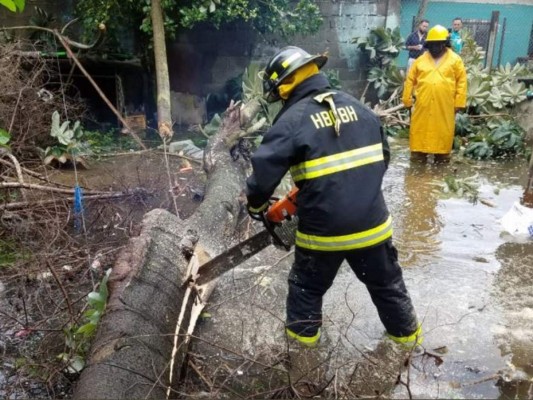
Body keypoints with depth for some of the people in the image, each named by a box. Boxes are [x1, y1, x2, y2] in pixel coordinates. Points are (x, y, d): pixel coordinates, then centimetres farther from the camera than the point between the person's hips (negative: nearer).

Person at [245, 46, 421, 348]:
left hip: (323, 228, -4)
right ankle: (406, 332, 41)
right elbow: (383, 156, 13)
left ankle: (303, 332, 38)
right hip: (372, 221, 5)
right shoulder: (358, 107, 5)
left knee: (307, 284, 22)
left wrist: (257, 205, 4)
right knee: (387, 282, 25)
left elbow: (265, 170, -15)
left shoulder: (291, 120, -12)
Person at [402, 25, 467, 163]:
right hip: (423, 104, 1)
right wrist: (407, 100, 6)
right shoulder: (421, 60, 8)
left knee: (443, 131, 6)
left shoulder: (455, 60, 4)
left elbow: (461, 81, 2)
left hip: (445, 105, -1)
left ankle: (442, 155, 17)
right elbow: (410, 80, 9)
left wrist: (458, 103, -3)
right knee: (420, 129, 5)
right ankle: (418, 153, 16)